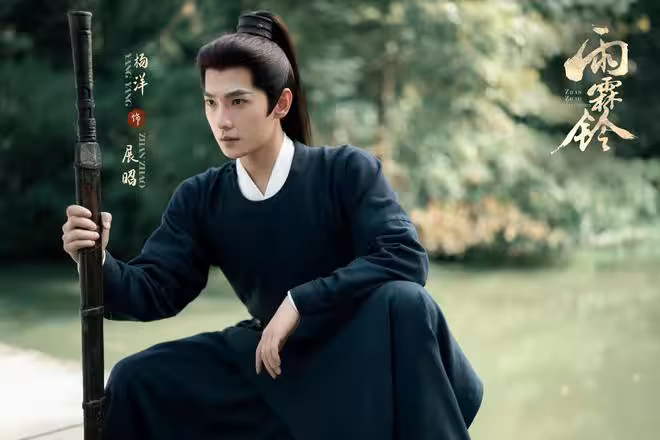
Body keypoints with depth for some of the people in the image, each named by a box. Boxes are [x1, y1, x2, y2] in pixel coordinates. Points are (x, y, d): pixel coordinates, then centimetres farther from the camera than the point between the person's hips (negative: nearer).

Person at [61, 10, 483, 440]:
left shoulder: (345, 170, -16)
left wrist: (300, 303, -31)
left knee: (404, 303, -35)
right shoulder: (201, 199, -3)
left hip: (363, 352, -4)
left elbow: (406, 256, -25)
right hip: (275, 358, 4)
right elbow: (154, 290, -6)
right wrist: (100, 263, -28)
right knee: (138, 380, -7)